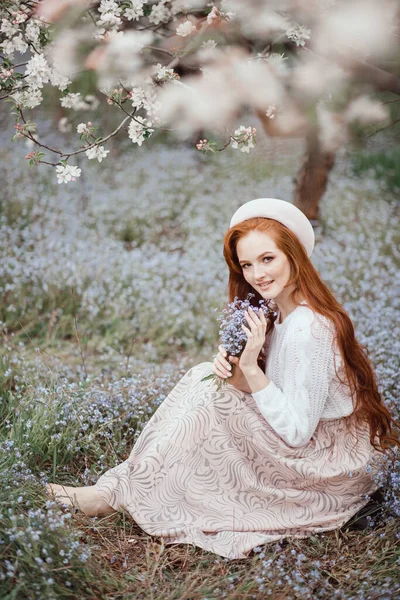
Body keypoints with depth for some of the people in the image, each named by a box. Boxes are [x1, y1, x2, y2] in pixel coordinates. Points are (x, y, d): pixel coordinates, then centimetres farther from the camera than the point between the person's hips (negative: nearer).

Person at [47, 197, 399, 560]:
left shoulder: (307, 329, -26)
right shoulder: (284, 312, 3)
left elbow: (297, 431, -25)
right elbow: (271, 389, 6)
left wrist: (250, 368, -26)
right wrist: (234, 369, -15)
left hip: (330, 470, -9)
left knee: (208, 396, -17)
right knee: (208, 377, -1)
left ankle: (116, 494, -7)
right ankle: (124, 483, 0)